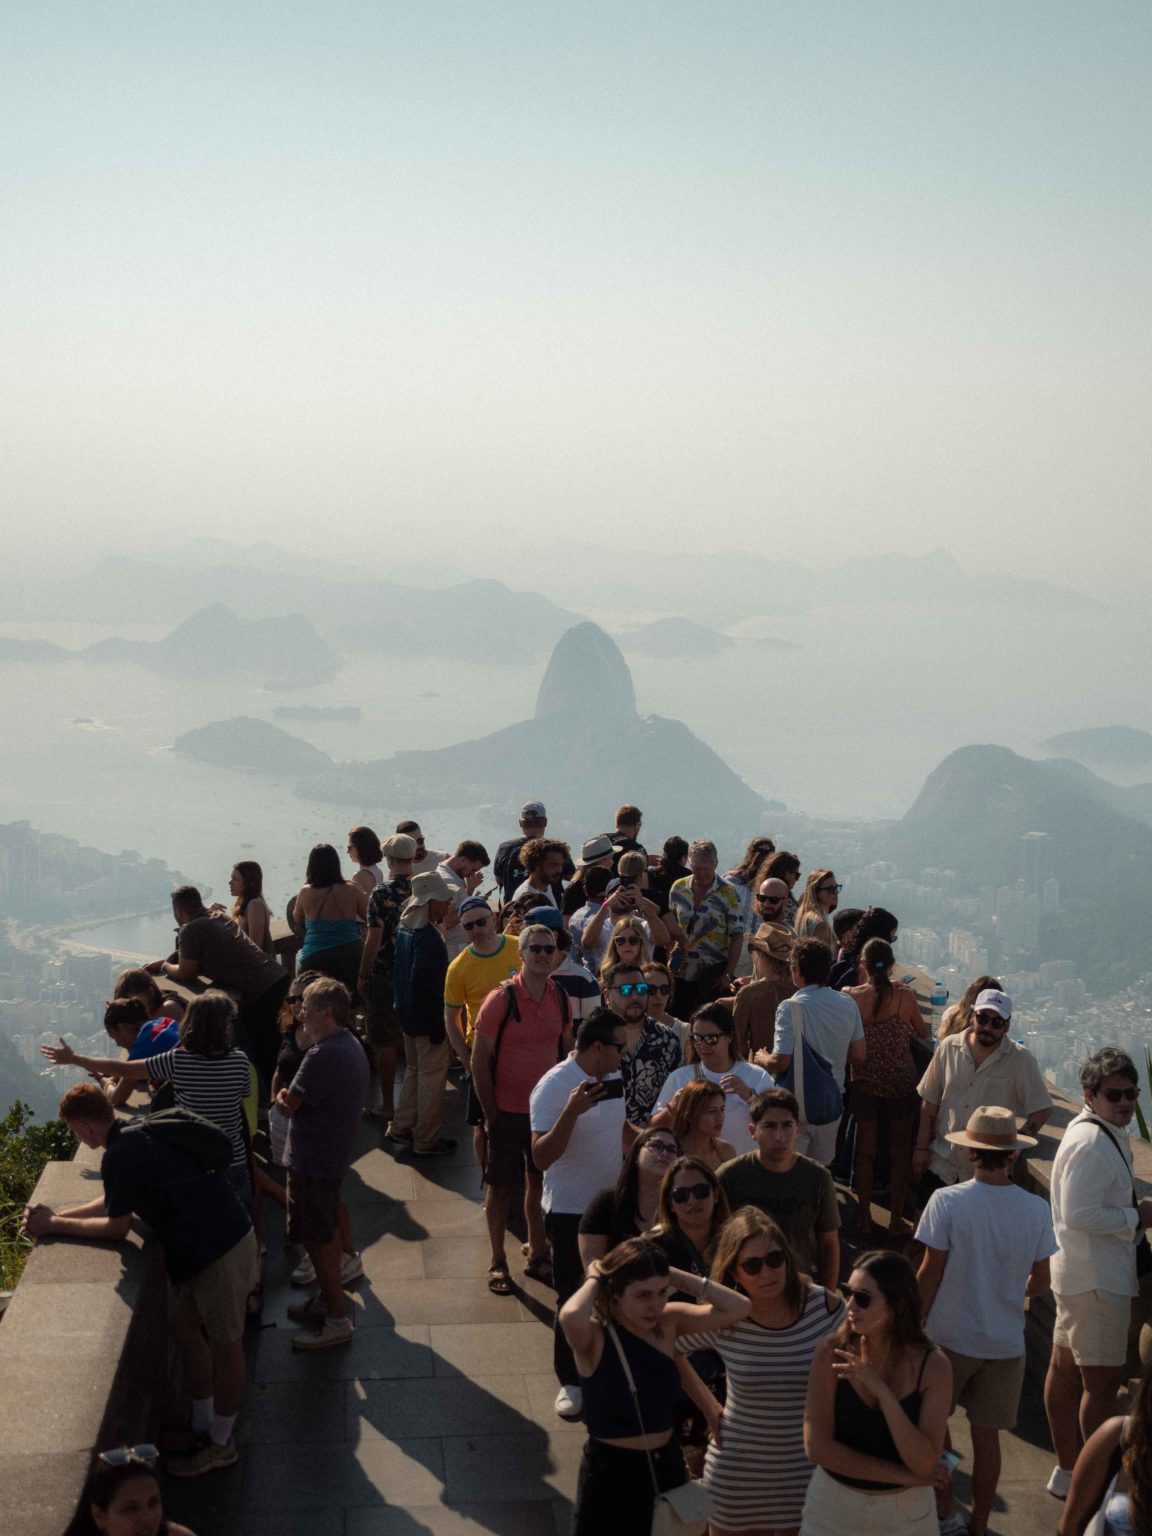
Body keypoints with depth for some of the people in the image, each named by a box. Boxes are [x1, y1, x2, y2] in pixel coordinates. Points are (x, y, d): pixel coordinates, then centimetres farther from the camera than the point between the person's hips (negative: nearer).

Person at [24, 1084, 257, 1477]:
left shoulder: (121, 1156, -20)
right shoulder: (142, 1131, 10)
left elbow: (117, 1227, -12)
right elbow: (114, 1203, 18)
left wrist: (57, 1225, -3)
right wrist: (58, 1216, 10)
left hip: (220, 1252, -10)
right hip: (212, 1242, 10)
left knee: (224, 1344, 6)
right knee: (187, 1329, 20)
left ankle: (221, 1445, 21)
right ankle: (202, 1428, 33)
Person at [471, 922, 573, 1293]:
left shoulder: (560, 999, 0)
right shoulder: (500, 1000, -15)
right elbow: (480, 1061, -11)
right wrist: (490, 1113, -11)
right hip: (508, 1111, -4)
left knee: (541, 1184, 14)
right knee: (501, 1186, 6)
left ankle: (537, 1256, 29)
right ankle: (498, 1262, 19)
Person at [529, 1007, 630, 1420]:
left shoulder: (615, 1078, 1)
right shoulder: (553, 1087, -21)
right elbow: (542, 1158, -28)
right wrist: (571, 1112, -39)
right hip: (570, 1211, -6)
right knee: (573, 1299, 6)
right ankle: (570, 1382, 21)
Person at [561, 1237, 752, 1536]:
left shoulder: (668, 1322, -6)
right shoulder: (595, 1335, -21)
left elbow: (738, 1307, -15)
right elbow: (571, 1316, -46)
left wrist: (676, 1277, -16)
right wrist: (594, 1279, -25)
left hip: (666, 1465, 5)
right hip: (611, 1471, -5)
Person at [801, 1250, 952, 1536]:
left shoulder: (933, 1365, -17)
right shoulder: (831, 1351, -17)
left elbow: (924, 1464, -22)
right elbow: (817, 1447, -18)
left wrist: (880, 1389, -31)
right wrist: (903, 1475, -17)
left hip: (908, 1504, 0)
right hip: (834, 1500, 0)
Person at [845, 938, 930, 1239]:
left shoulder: (851, 996, -12)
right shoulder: (905, 996, -13)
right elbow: (923, 1034, 3)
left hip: (865, 1084, 1)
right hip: (901, 1084, -1)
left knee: (865, 1152, 13)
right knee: (900, 1151, 14)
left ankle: (864, 1220, 19)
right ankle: (896, 1219, 19)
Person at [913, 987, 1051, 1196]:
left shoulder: (1021, 1060, -8)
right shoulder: (949, 1048, -1)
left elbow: (1042, 1109, -5)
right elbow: (930, 1102, 5)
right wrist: (922, 1147, 4)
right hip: (941, 1162, 2)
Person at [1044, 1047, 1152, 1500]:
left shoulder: (1104, 1134, 11)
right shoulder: (1091, 1144, -23)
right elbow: (1079, 1216, -27)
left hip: (1083, 1271, 11)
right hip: (1095, 1278, -11)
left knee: (1065, 1367, 16)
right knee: (1104, 1379, -2)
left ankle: (1066, 1471, 27)